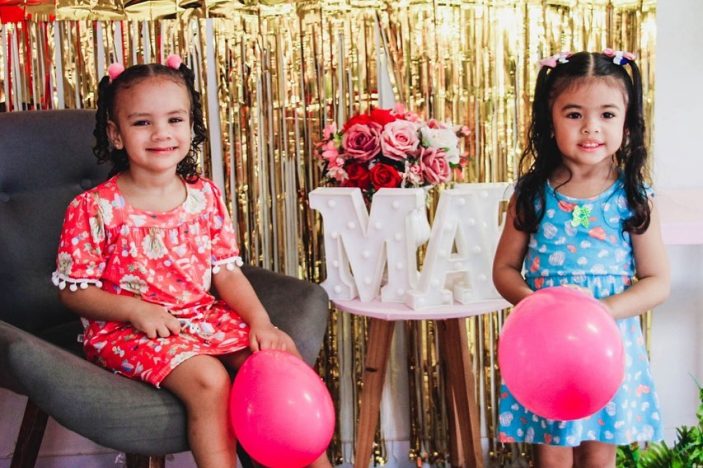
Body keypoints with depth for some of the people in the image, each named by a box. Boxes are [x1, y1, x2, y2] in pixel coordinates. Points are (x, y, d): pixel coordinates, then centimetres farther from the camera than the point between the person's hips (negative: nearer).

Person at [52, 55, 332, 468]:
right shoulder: (94, 209, -8)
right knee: (208, 379, -29)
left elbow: (227, 272, 5)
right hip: (127, 328, -4)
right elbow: (74, 291, -5)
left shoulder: (206, 196, 4)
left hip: (205, 316, 5)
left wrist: (260, 322, -11)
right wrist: (135, 309, -21)